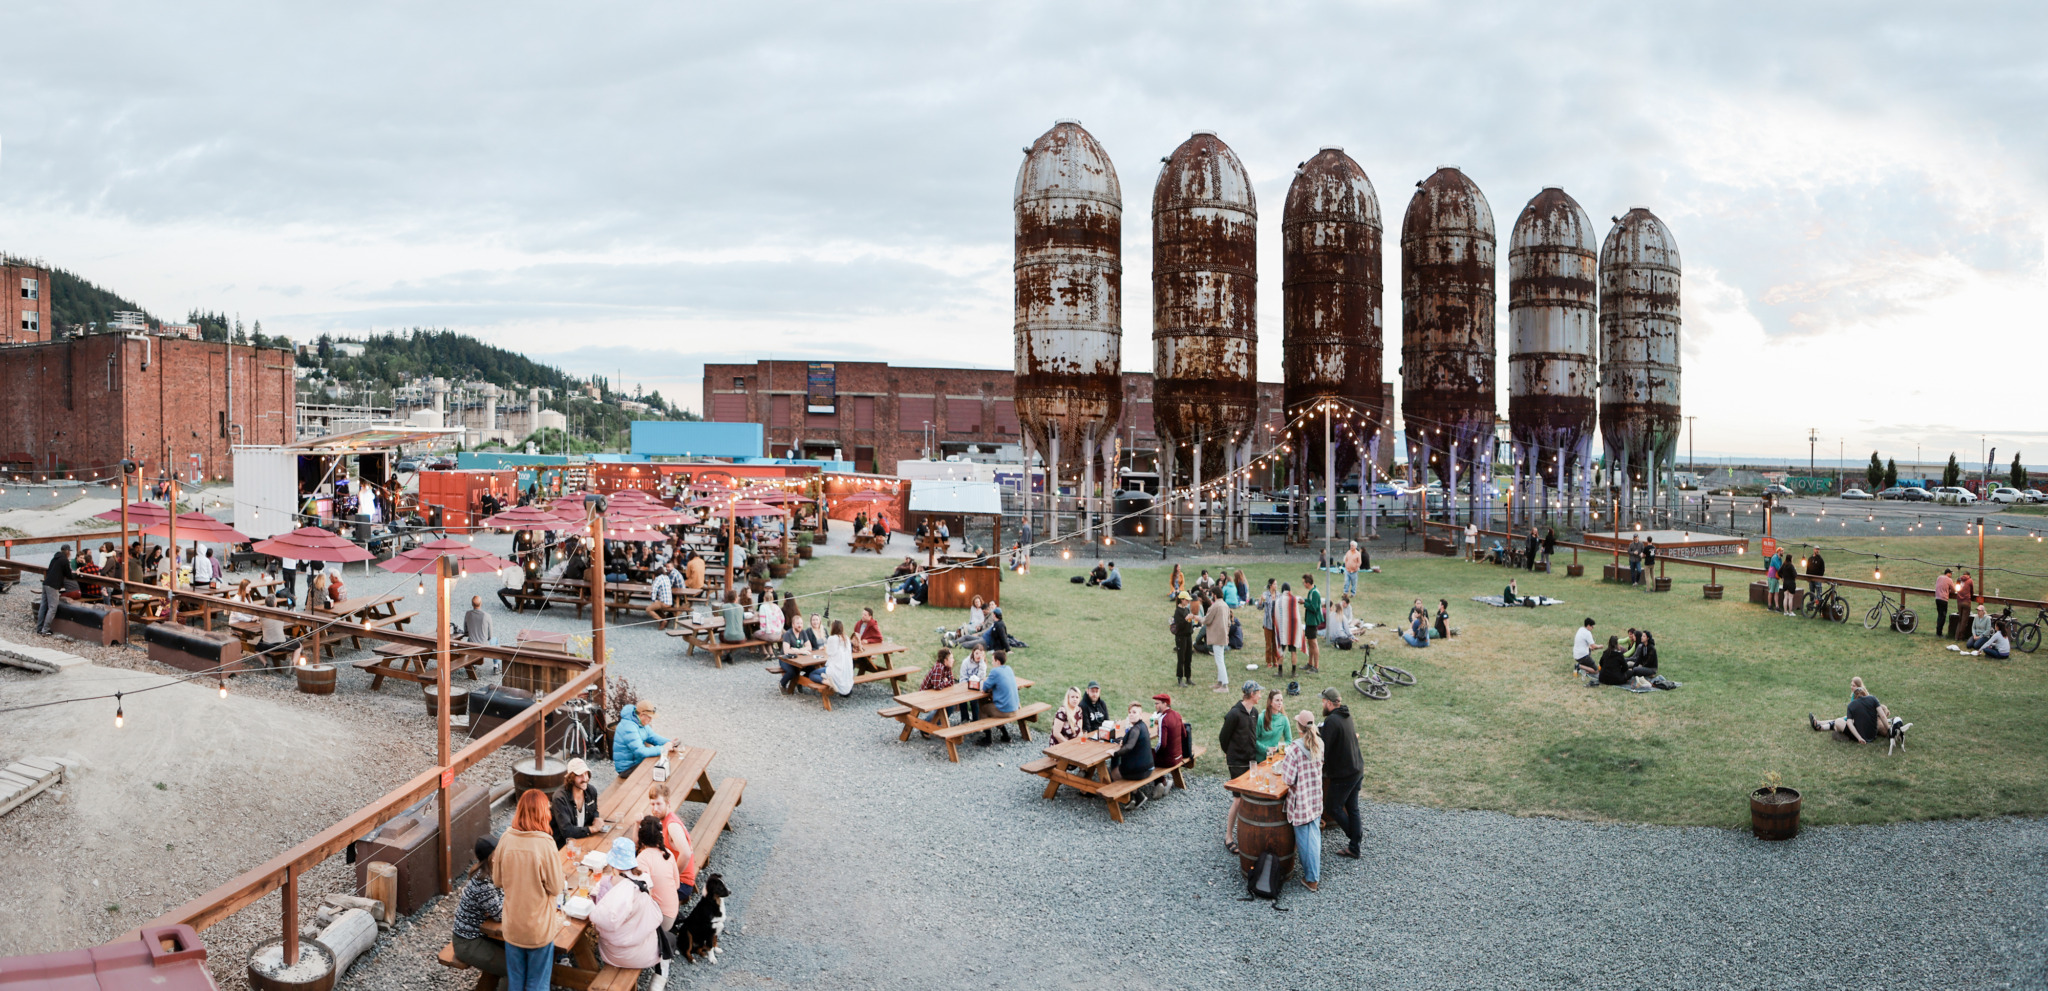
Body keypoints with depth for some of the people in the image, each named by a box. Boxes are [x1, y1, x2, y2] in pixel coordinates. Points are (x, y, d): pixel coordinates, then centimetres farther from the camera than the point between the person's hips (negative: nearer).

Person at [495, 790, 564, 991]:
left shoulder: (506, 839, -12)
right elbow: (555, 887, -15)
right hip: (539, 927, -4)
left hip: (512, 926, 4)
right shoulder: (546, 844, -23)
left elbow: (497, 879, 2)